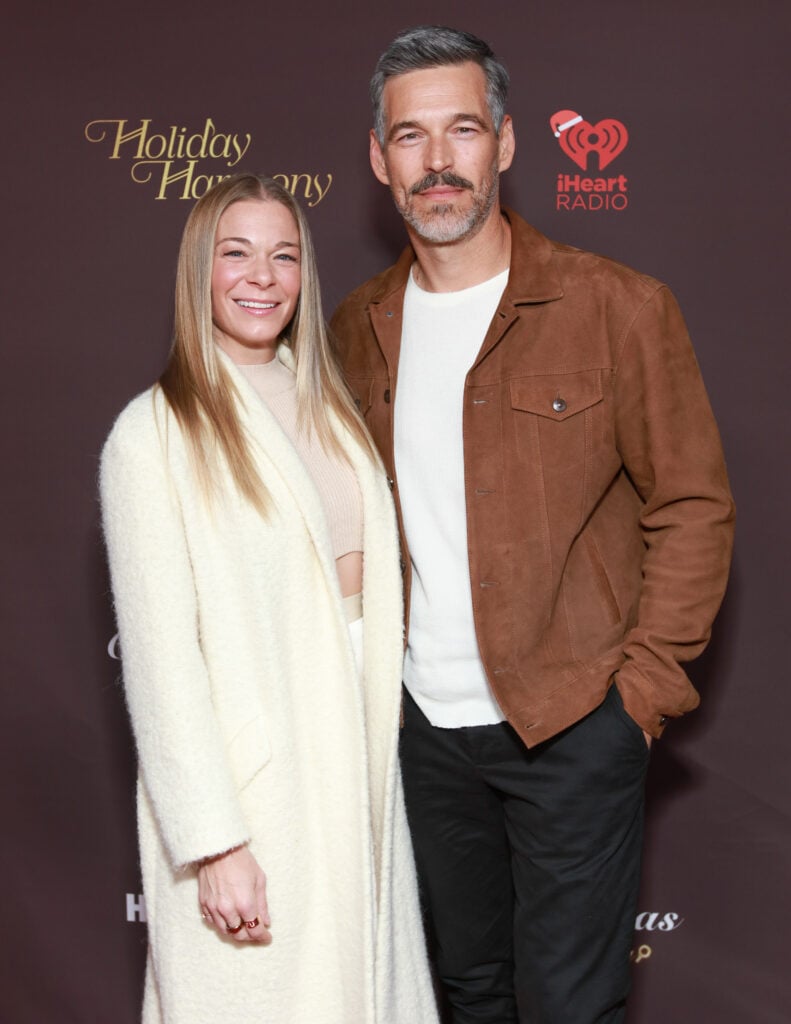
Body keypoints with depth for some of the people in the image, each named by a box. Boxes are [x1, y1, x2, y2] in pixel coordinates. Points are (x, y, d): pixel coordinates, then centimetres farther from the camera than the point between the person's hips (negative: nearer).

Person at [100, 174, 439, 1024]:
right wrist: (213, 844, -17)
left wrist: (378, 754, 8)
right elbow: (159, 657, -14)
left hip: (358, 760, 6)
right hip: (249, 785, -6)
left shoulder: (326, 406, 9)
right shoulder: (155, 434, -12)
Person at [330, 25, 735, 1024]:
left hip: (572, 726, -4)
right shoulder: (360, 326, 4)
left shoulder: (618, 307, -10)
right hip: (425, 726, 5)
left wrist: (644, 683, -11)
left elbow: (694, 508, -7)